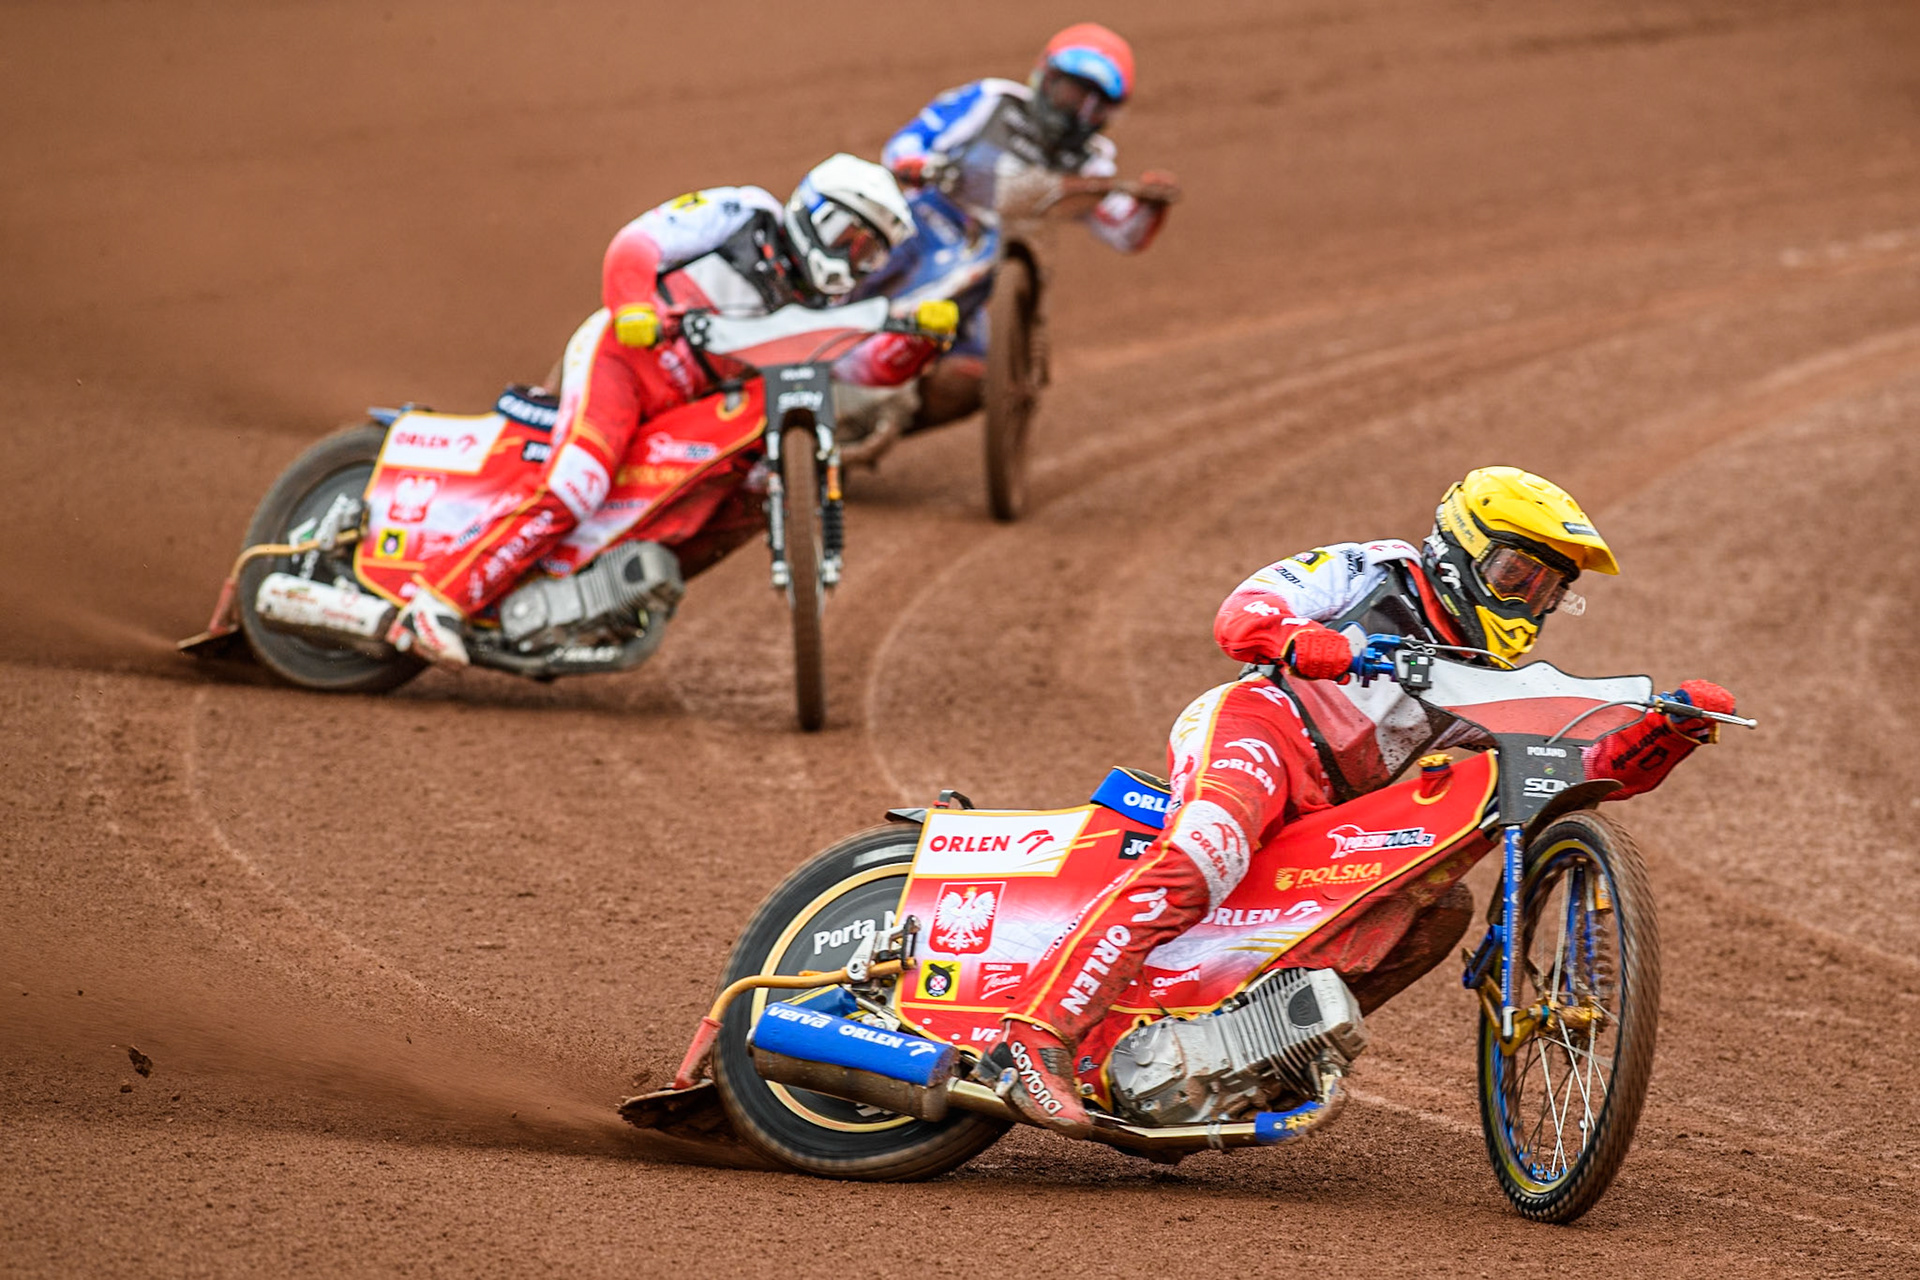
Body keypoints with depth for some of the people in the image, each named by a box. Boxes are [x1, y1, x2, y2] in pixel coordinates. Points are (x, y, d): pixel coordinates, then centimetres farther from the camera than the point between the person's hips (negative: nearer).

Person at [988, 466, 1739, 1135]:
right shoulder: (1375, 576, 6)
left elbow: (1598, 767, 16)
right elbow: (1242, 612, -6)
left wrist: (1676, 726, -2)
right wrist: (1307, 643, -28)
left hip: (1322, 814, 8)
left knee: (1442, 905, 5)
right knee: (1197, 864, -34)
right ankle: (1036, 1043, -45)